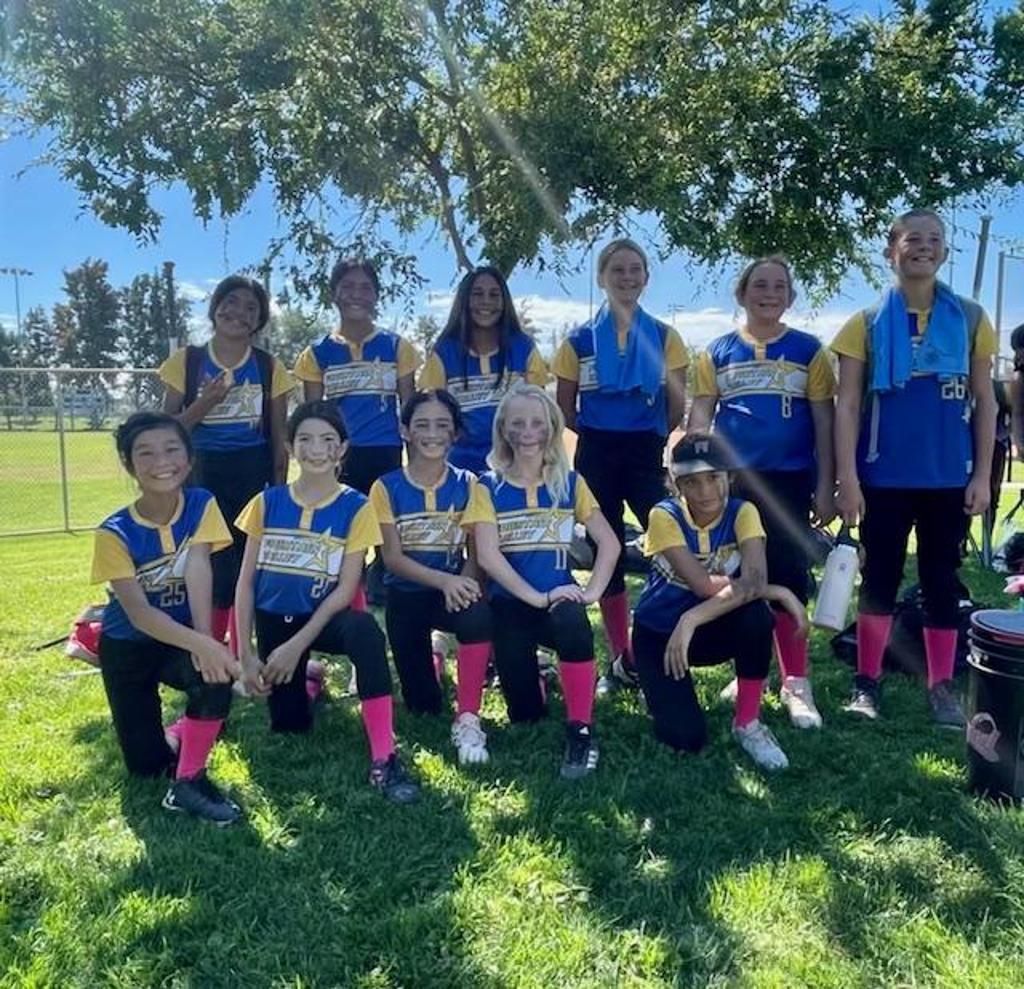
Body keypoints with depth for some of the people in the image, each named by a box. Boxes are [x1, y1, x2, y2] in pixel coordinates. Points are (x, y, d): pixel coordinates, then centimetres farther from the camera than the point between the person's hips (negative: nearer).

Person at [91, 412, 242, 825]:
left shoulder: (201, 505, -14)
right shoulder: (115, 532, -21)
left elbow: (198, 569, -27)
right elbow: (138, 613, -28)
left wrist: (204, 640, -41)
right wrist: (201, 644, -43)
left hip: (181, 637, 1)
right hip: (128, 645, -1)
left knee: (216, 672, -33)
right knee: (146, 764, -2)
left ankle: (189, 781, -13)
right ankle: (178, 732, 33)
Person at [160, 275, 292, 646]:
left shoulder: (269, 368, 3)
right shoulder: (186, 361, 1)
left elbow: (279, 440, 5)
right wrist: (204, 404, -15)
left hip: (254, 476, 1)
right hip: (203, 476, -1)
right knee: (207, 569, -3)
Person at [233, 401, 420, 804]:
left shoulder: (356, 507, -8)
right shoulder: (268, 502, -1)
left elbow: (345, 589, -11)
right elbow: (246, 581, 1)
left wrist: (297, 645, -18)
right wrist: (246, 655, -5)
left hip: (322, 618, -3)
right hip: (273, 620, 3)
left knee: (365, 630, -37)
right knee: (289, 725, 0)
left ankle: (383, 760, -32)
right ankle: (305, 683, 37)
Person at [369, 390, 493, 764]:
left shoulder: (466, 484, -2)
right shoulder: (386, 488, -6)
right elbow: (393, 558, -12)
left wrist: (463, 584, -28)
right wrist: (444, 580, -28)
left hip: (454, 589, 0)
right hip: (406, 596, 0)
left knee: (479, 616, -37)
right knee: (423, 705, 3)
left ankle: (467, 719, -22)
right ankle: (428, 661, 39)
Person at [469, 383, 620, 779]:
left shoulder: (570, 482, 5)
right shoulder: (489, 487, -1)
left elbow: (609, 542, 3)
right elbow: (487, 556, -12)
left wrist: (592, 590, -12)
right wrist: (537, 597, -19)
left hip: (558, 595, 1)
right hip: (510, 601, 0)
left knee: (574, 626, -36)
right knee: (525, 713, -6)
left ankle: (581, 730, -18)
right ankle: (532, 680, 31)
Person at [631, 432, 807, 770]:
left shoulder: (742, 512, -15)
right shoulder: (664, 516, -21)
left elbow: (755, 580, -32)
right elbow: (703, 585, -30)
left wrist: (692, 619, -40)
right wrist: (778, 591, -27)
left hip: (713, 628, 2)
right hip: (658, 632, -2)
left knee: (756, 615, -32)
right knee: (686, 737, -18)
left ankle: (748, 723, -9)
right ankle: (655, 679, 18)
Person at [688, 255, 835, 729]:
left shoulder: (809, 351, 3)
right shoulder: (717, 352, 6)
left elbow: (824, 423, 3)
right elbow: (699, 419, 6)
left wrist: (825, 486, -2)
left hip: (789, 482, -1)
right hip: (730, 481, 2)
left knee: (787, 579, 1)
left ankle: (795, 682, 13)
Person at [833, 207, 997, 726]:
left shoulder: (970, 318, 5)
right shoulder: (868, 324, 0)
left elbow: (984, 401, 6)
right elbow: (847, 405, -3)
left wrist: (982, 475, 0)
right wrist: (847, 479, -11)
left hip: (949, 478, 2)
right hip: (885, 478, -1)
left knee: (941, 581, 9)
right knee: (880, 579, 6)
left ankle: (942, 687, 20)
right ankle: (866, 681, 18)